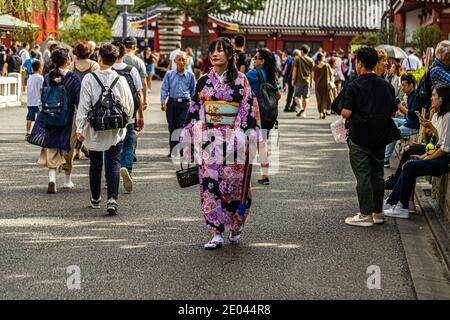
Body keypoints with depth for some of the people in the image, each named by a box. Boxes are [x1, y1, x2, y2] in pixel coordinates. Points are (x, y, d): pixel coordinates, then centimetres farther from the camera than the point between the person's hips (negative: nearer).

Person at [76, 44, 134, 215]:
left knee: (95, 164, 15)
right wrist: (125, 122, 21)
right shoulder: (120, 79, -4)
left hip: (94, 130, 0)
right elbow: (129, 105, 4)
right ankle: (112, 199, -15)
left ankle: (95, 198, 27)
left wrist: (80, 128, -6)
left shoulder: (89, 79, -9)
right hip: (115, 131, 0)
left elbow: (84, 106, -9)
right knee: (113, 164, 0)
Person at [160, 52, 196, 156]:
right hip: (172, 103, 2)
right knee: (172, 128, 8)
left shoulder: (190, 75, 7)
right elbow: (164, 89, 6)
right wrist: (163, 102, -5)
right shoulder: (169, 74, 8)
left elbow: (193, 91, 15)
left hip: (185, 104, -2)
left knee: (182, 128, -12)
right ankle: (173, 150, 19)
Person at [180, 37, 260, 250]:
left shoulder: (240, 80, -1)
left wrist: (246, 136, -11)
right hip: (210, 140, 3)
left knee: (234, 183, 1)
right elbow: (194, 110, 11)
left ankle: (236, 227, 25)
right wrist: (188, 137, 8)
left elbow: (249, 108, -3)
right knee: (210, 183, -2)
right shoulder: (204, 81, 8)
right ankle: (217, 234, 2)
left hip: (233, 140, -2)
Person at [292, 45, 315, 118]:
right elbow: (312, 72, 6)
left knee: (297, 96, 2)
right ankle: (304, 112, 10)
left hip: (299, 80, -3)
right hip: (307, 80, 3)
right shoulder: (311, 60, 5)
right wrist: (311, 81, 14)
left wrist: (293, 79, -1)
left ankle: (301, 108, -21)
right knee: (305, 97, 9)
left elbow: (294, 70, -6)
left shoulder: (297, 59, -3)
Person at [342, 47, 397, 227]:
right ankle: (378, 212, 19)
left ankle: (365, 215, 1)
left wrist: (343, 113, 6)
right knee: (377, 175, 14)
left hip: (360, 138, -5)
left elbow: (347, 113, -16)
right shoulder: (387, 86, 5)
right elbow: (392, 111, 10)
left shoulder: (354, 86, -11)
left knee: (363, 176, -1)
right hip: (380, 138, 5)